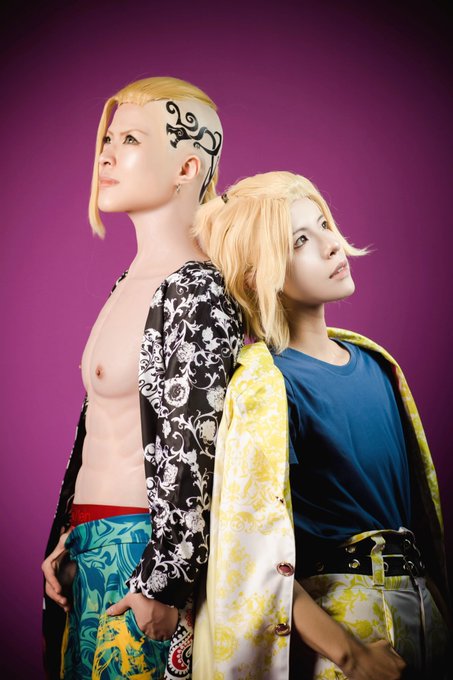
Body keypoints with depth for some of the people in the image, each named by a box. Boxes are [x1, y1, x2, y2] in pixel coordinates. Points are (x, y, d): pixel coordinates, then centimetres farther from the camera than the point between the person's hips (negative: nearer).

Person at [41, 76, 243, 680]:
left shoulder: (196, 295, -17)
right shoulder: (129, 283, 10)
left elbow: (194, 458, -19)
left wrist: (163, 587, -17)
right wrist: (67, 538, 15)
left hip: (142, 559, -8)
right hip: (92, 552, 8)